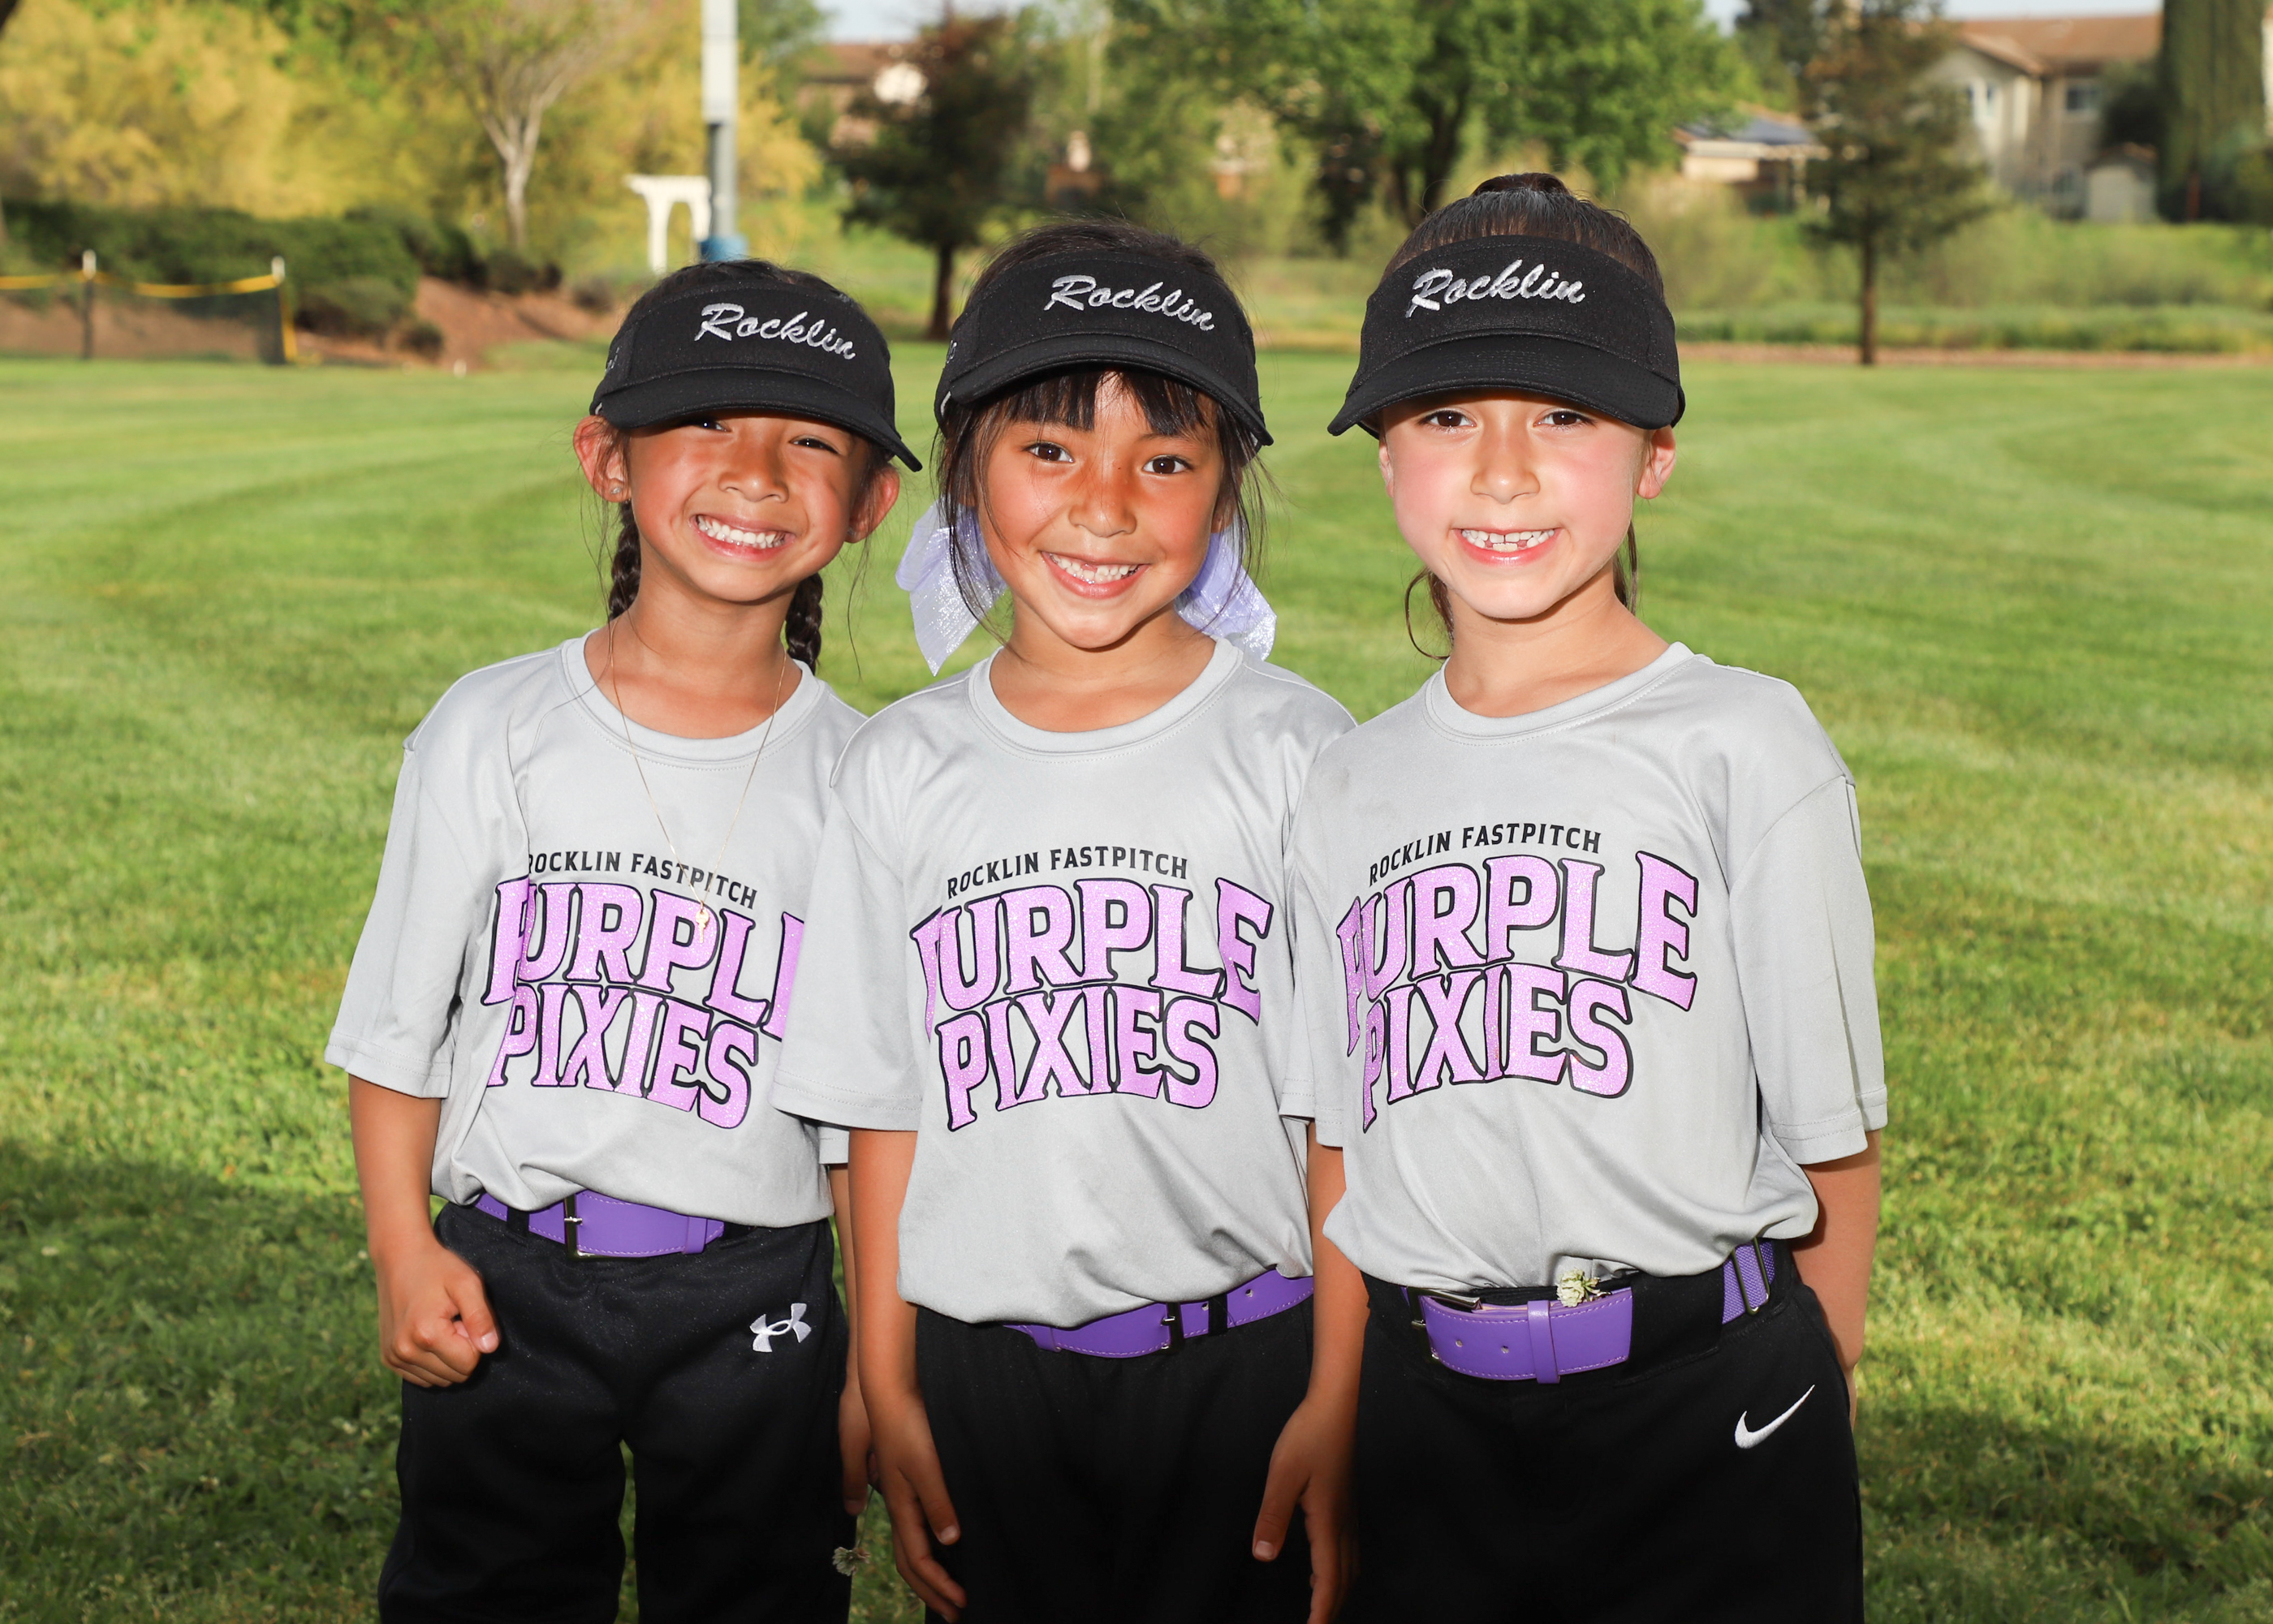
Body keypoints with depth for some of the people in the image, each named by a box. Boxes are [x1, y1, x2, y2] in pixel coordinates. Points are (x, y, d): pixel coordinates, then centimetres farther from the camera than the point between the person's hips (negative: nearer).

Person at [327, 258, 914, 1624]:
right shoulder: (493, 732, -3)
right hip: (504, 1282, 0)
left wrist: (875, 1369, 2)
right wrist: (405, 1251, -4)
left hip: (758, 1303, 0)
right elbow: (398, 1026, 4)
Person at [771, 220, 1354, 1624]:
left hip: (1243, 1365, -2)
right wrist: (888, 1392, 5)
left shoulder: (1298, 752, -4)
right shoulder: (902, 772, 3)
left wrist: (1339, 1405, -8)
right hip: (984, 1371, 2)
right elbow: (885, 1110, 6)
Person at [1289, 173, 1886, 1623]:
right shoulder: (1353, 790, 8)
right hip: (1428, 1414, 4)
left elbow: (1835, 1136, -2)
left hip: (1703, 1408, -3)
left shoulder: (1744, 745, -5)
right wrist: (1335, 1432, 9)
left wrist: (1809, 1407, 2)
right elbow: (1345, 1151, 11)